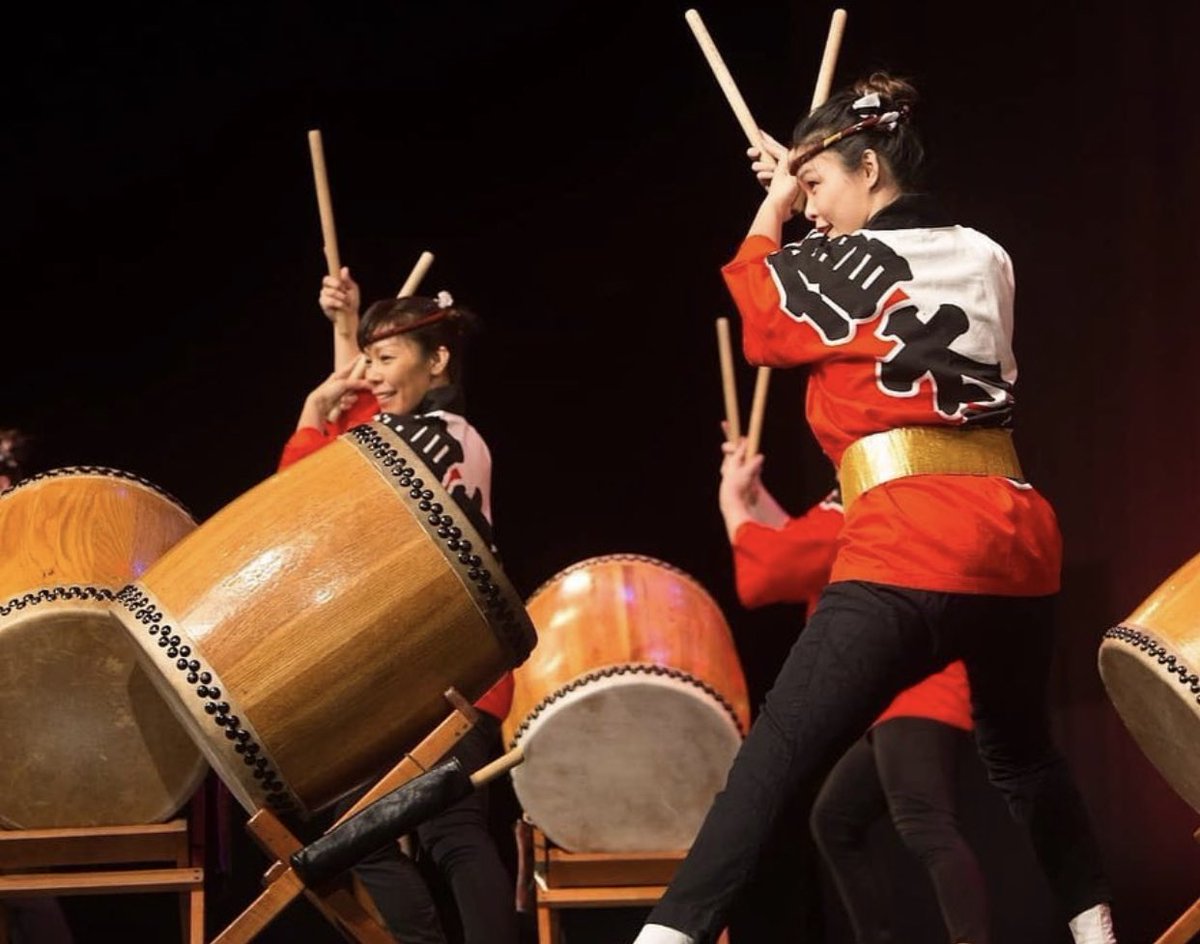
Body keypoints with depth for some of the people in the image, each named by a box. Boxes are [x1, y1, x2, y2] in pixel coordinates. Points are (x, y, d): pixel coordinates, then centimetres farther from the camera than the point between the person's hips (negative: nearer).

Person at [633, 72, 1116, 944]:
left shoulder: (848, 265, -1)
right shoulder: (987, 258, 15)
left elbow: (759, 314, 17)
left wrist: (774, 207, 27)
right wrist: (816, 205, 30)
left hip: (906, 554, -7)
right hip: (1019, 539, 7)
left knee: (771, 764, -11)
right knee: (1022, 750, 29)